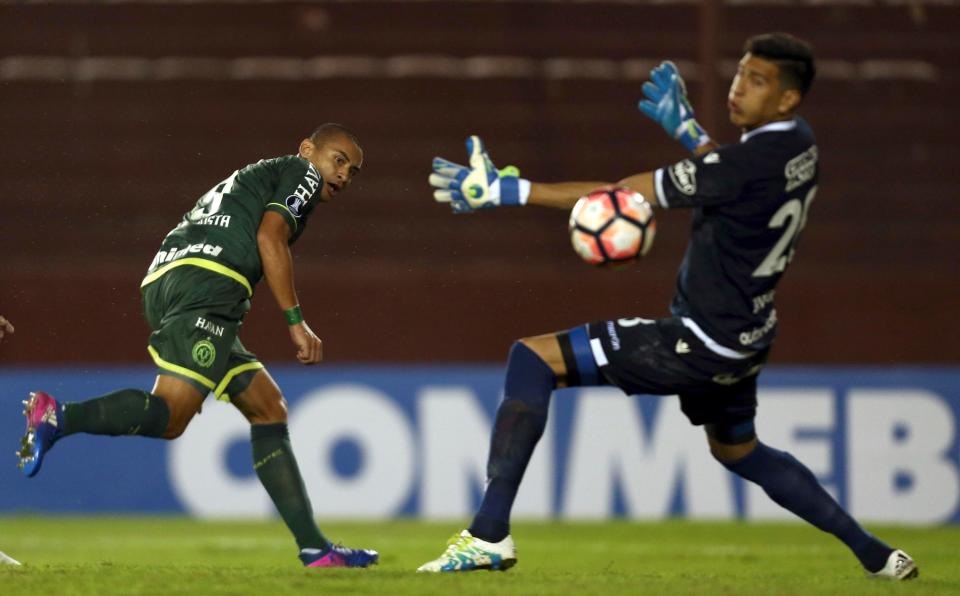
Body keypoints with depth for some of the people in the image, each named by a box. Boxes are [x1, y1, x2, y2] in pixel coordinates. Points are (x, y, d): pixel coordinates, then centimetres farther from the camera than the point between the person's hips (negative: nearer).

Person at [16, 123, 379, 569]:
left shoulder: (249, 179, 38)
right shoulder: (301, 173, 13)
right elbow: (270, 237, -5)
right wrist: (296, 321, -6)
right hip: (207, 282, -10)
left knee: (267, 408, 11)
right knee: (169, 416, -21)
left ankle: (314, 547, 7)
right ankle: (58, 418, -38)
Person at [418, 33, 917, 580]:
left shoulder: (755, 161, -25)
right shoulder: (799, 144, 1)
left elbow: (622, 197, -24)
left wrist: (507, 190, -22)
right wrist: (687, 128, 23)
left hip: (701, 345, -10)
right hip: (742, 339, 10)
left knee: (534, 358, -12)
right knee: (737, 450, 35)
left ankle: (490, 534, -18)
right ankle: (875, 555, 37)